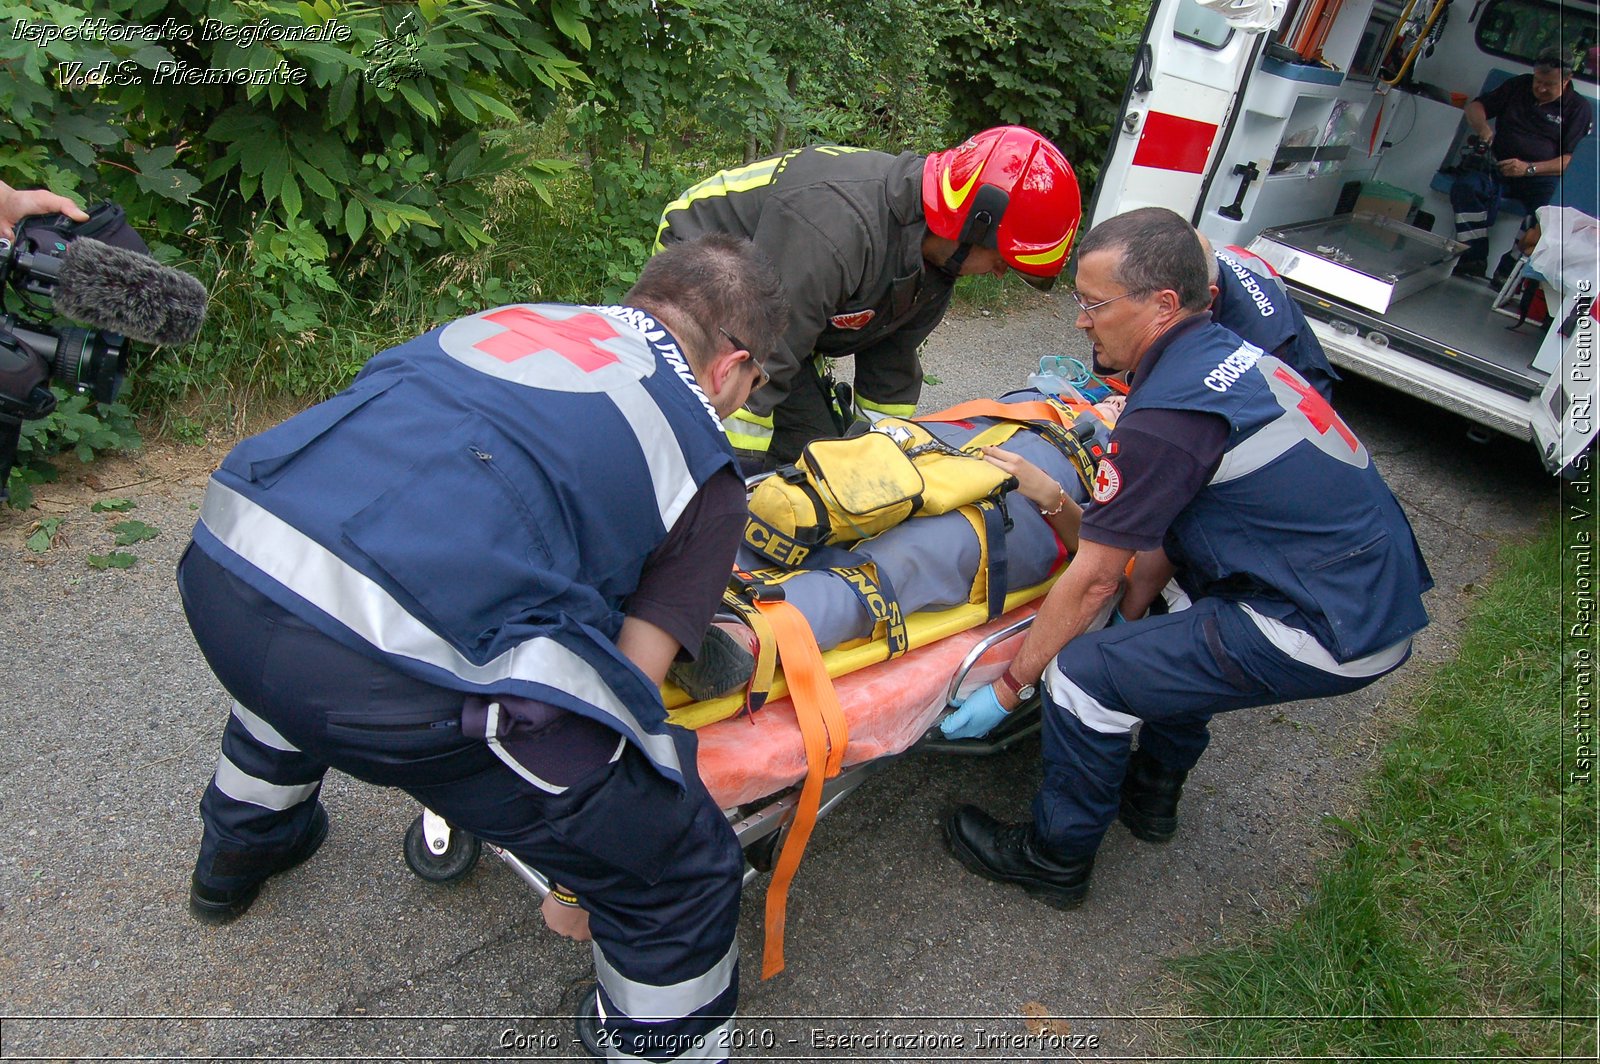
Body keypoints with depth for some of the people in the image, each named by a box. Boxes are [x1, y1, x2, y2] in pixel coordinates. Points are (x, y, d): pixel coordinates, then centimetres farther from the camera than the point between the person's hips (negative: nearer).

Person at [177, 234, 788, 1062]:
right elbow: (632, 679, 4)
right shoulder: (703, 469, 10)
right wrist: (585, 870, 18)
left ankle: (239, 850, 71)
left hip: (222, 560, 8)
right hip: (390, 681, -8)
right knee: (681, 875, 10)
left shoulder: (501, 318, 24)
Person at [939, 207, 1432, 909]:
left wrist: (1008, 690, -4)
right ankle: (1152, 793, 41)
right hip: (1385, 595, 11)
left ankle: (1054, 858, 14)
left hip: (1328, 636, -10)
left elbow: (1091, 581, -14)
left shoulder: (1168, 414, -21)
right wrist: (1131, 614, 20)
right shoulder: (1229, 353, 8)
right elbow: (1165, 530, 17)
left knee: (1082, 674, -10)